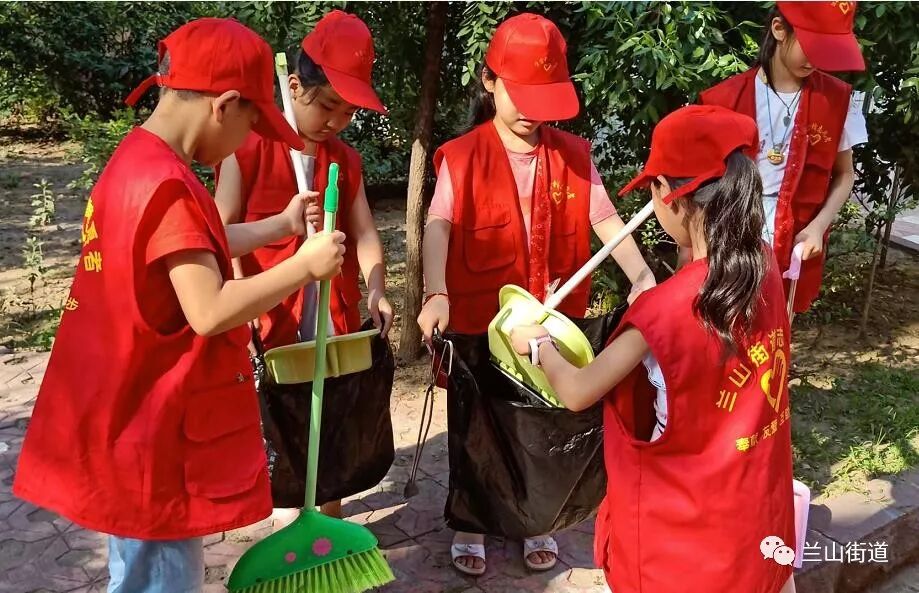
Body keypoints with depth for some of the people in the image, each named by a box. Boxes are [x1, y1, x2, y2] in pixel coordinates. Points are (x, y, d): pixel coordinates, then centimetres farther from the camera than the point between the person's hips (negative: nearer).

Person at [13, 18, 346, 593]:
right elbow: (210, 312, -28)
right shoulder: (169, 185, -25)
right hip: (154, 428, -10)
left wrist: (281, 224, 18)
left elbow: (196, 251, 18)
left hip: (133, 414, 10)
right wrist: (304, 265, -20)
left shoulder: (136, 162, 7)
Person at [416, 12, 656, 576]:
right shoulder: (462, 157, -9)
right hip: (480, 322, -2)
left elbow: (605, 219, -3)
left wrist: (642, 278, -18)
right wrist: (437, 294, -37)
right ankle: (471, 526, 34)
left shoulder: (574, 153, 0)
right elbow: (439, 225, -21)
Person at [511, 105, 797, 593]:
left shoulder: (666, 308, -29)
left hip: (684, 521, -5)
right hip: (757, 501, 6)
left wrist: (537, 345, -2)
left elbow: (578, 393, -17)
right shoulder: (766, 266, -10)